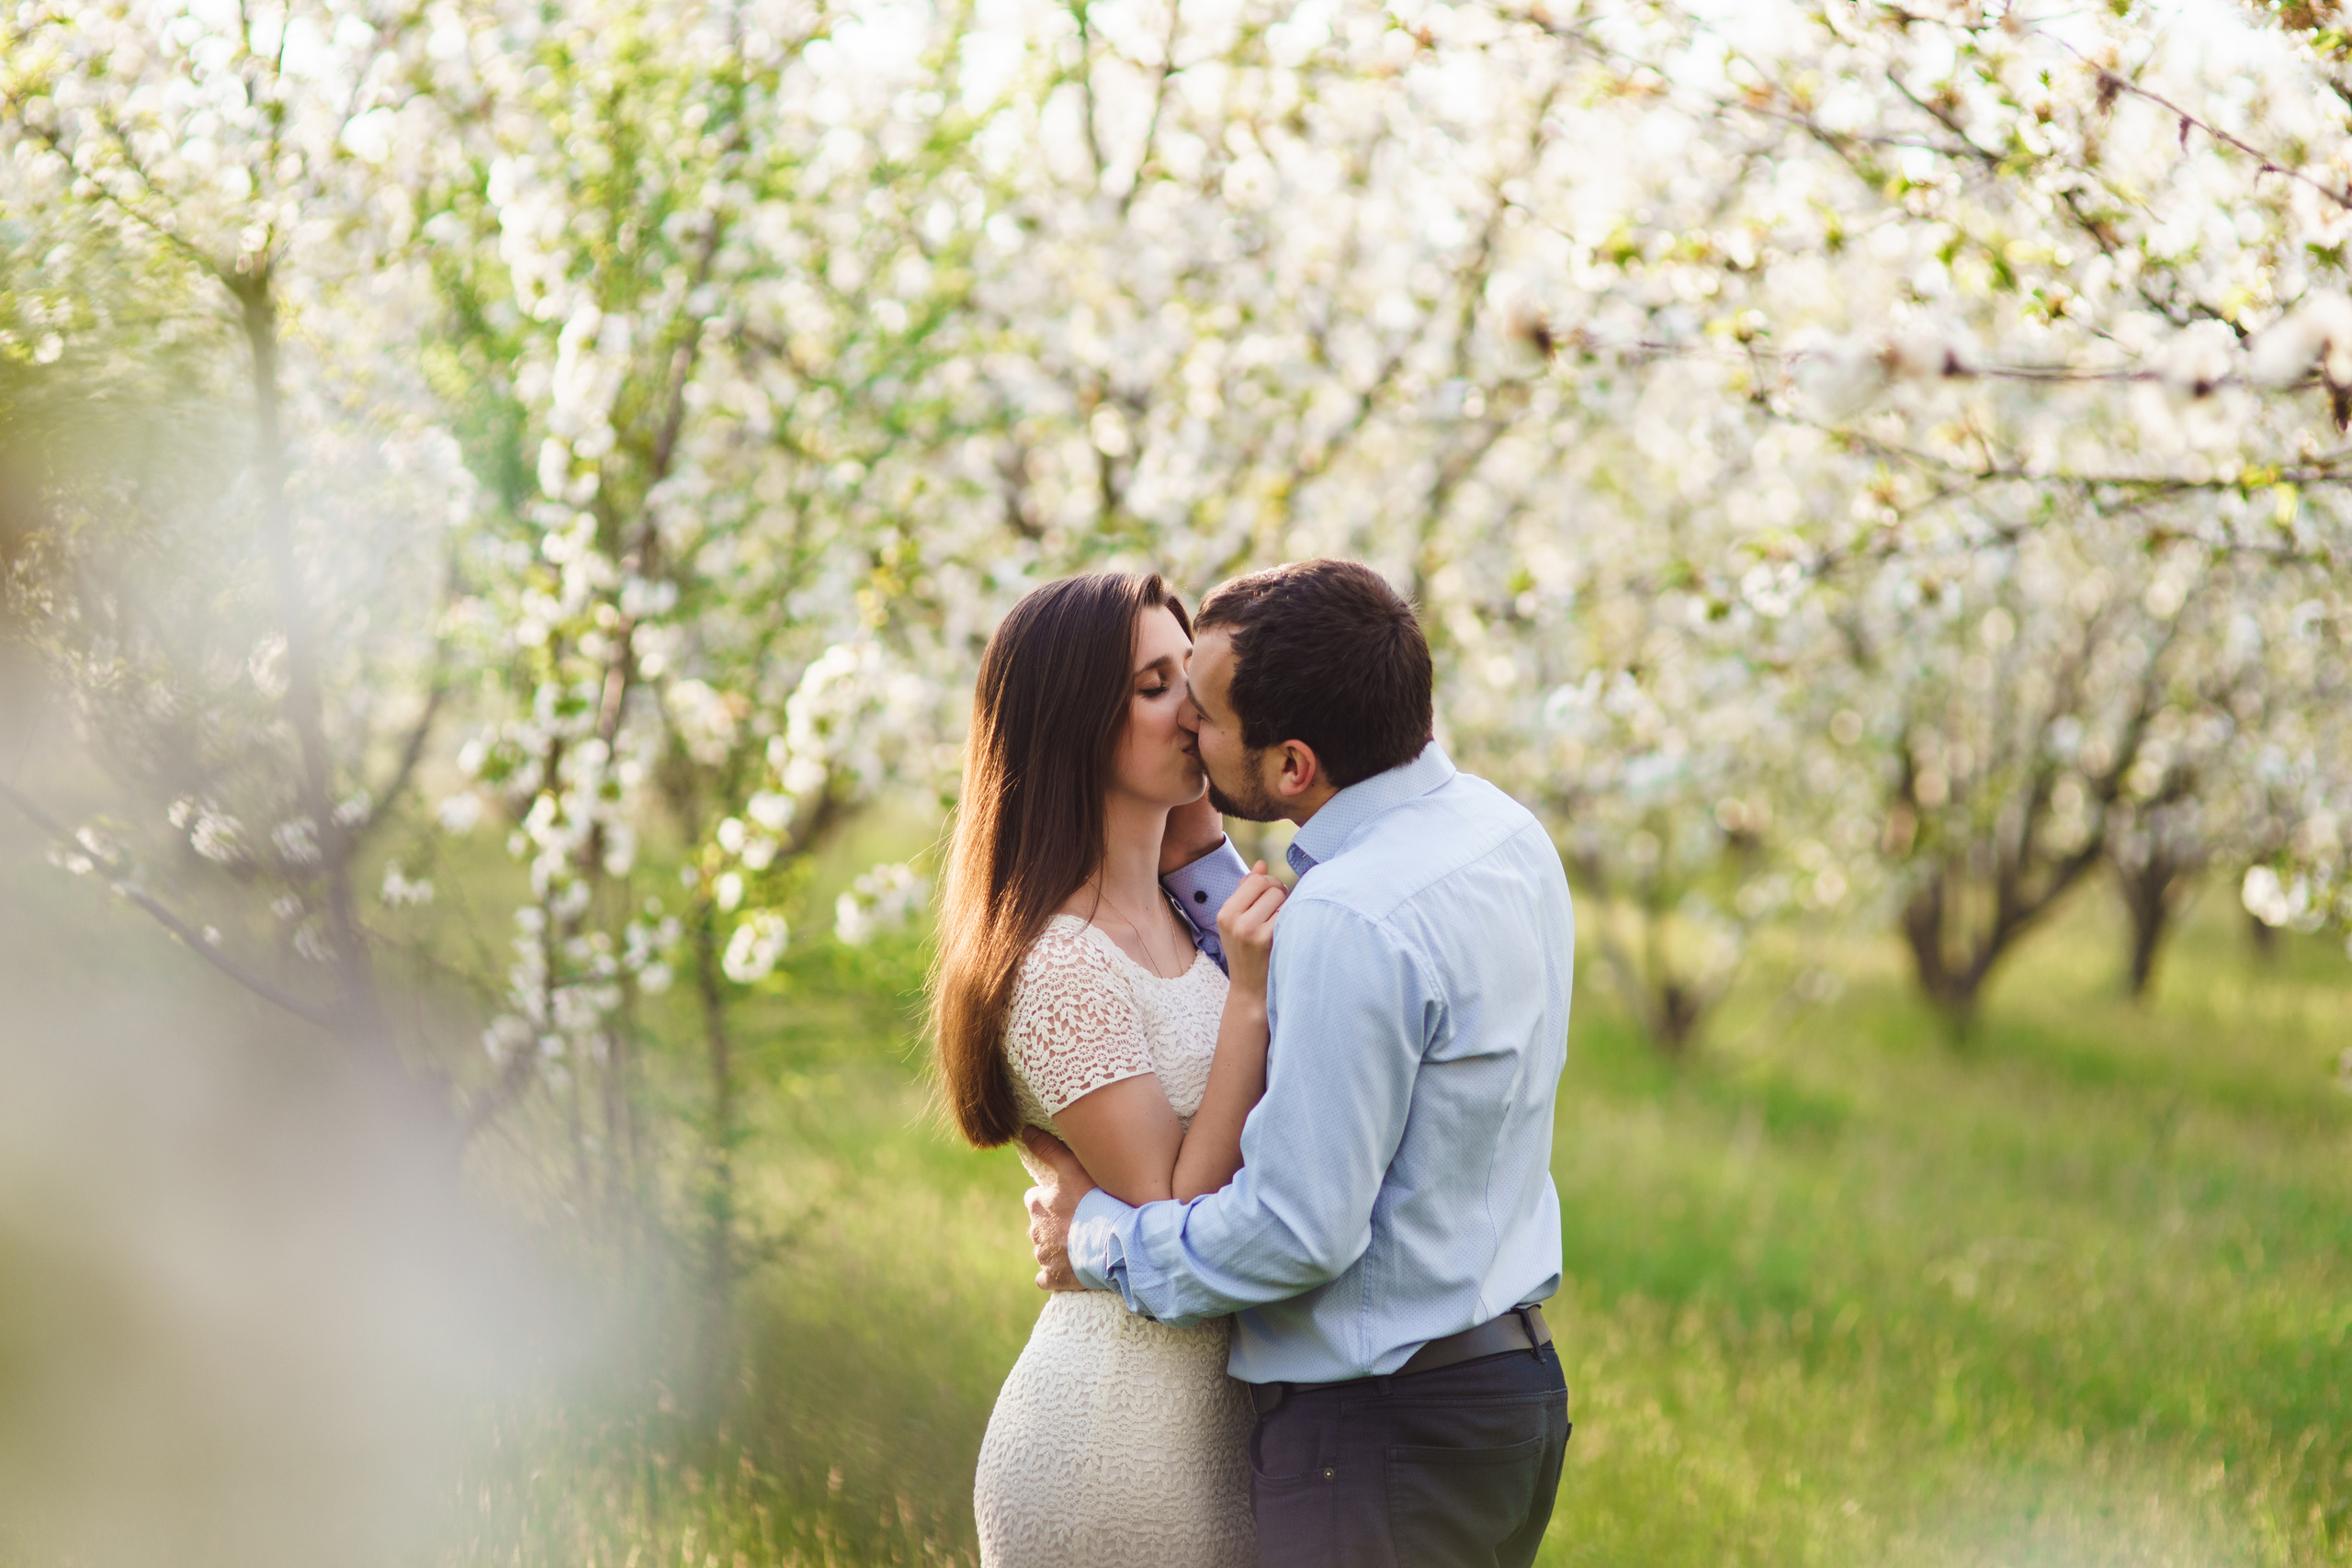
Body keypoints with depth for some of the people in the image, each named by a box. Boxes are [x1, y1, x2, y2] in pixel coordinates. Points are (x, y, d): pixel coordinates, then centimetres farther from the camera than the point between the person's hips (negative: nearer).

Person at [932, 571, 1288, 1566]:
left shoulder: (1185, 921, 9)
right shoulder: (1061, 968, -19)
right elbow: (1180, 1220, -20)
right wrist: (1251, 993, -24)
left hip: (1217, 1404, 9)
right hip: (1121, 1436, -9)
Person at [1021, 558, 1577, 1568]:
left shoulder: (1354, 916, -24)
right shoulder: (1501, 831, 5)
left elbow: (1301, 1229, -22)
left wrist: (1101, 1239, -7)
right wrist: (1192, 855, 11)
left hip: (1381, 1428, -10)